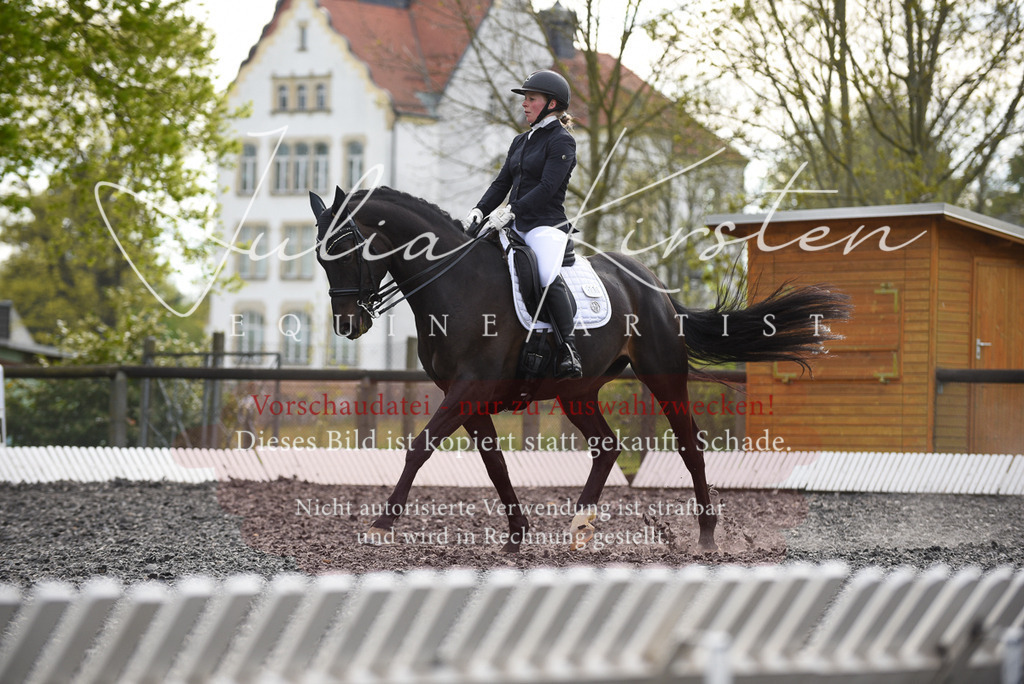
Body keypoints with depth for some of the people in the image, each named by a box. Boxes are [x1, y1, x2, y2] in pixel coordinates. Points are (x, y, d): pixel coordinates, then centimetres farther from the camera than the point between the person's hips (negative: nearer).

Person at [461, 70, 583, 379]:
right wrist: (478, 212, 1)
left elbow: (547, 188, -16)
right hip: (516, 227, 9)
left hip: (546, 226, -9)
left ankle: (569, 349, -31)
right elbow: (502, 183, 18)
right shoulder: (521, 141, 20)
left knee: (548, 277, -35)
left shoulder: (562, 141, -5)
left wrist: (510, 211, -23)